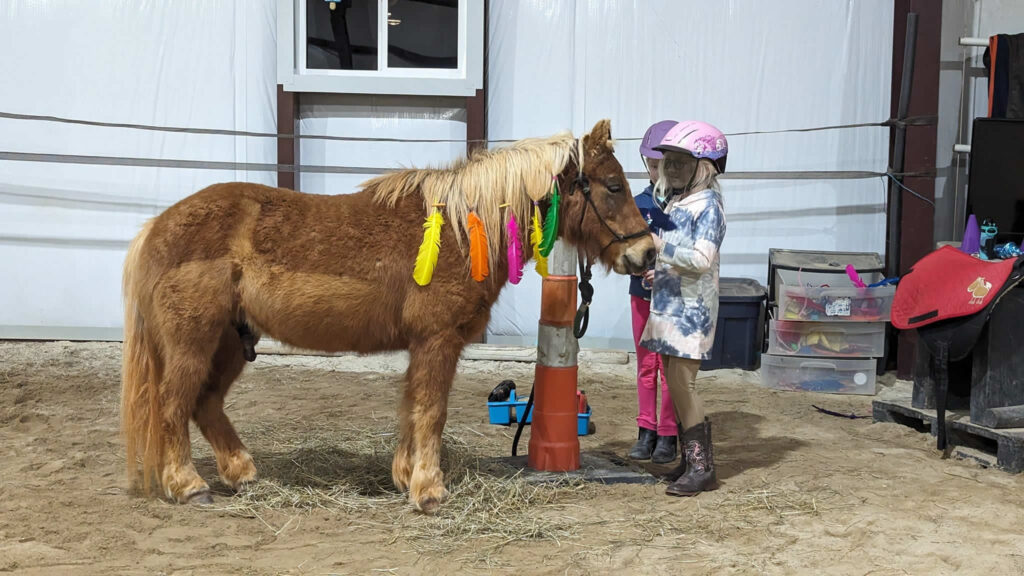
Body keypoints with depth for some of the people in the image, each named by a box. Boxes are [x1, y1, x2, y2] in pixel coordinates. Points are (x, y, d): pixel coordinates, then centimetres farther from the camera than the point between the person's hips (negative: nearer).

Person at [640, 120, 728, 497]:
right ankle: (690, 461, 19)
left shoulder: (707, 205, -11)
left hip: (692, 307, -9)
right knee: (675, 384, 11)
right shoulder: (672, 201, 16)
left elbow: (701, 260, -21)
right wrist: (657, 267, 9)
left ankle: (703, 467, -3)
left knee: (681, 383, -10)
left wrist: (660, 246, -21)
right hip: (668, 305, 9)